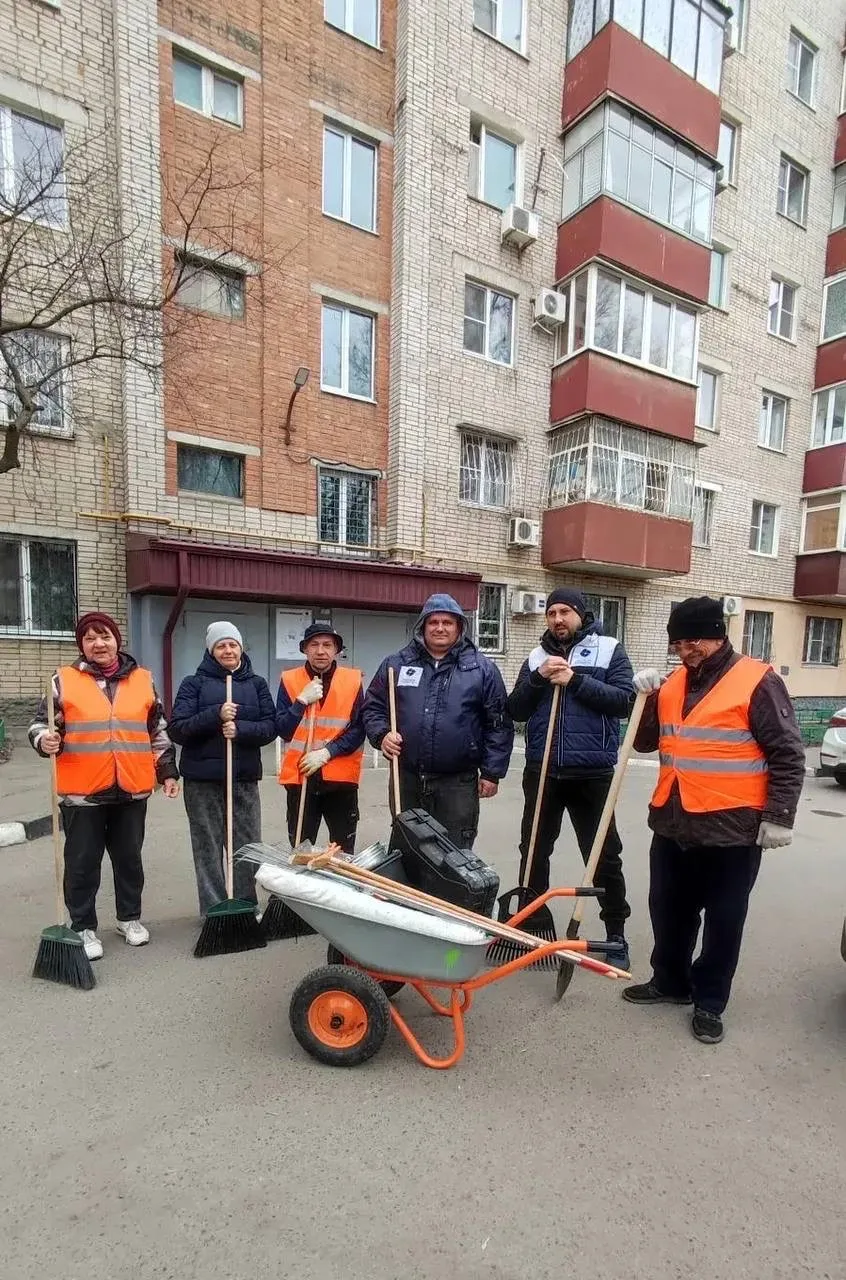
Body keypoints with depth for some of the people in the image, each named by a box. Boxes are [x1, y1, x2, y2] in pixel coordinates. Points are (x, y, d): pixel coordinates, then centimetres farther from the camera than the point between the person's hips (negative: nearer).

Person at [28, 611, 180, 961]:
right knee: (82, 863, 8)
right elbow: (40, 724, 3)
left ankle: (130, 917, 33)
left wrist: (168, 771, 8)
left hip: (132, 789, 2)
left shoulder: (142, 680, 5)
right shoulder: (64, 680, -1)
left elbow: (158, 731, 10)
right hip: (82, 790, -2)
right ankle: (83, 928, 26)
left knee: (129, 858, 15)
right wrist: (45, 740, -20)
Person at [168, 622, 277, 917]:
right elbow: (177, 729, -5)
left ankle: (247, 908, 23)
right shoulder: (194, 683, 3)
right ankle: (214, 912, 17)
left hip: (245, 778, 2)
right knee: (208, 849, 3)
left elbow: (271, 726, 2)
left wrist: (240, 728, -16)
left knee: (248, 846, 6)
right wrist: (216, 715, -19)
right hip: (202, 780, -2)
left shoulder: (257, 683, 9)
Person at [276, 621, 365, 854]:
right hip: (300, 776, 1)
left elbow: (358, 729, -5)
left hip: (341, 777, 0)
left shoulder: (353, 680, -2)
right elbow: (283, 730, -5)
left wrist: (326, 752, -15)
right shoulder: (289, 680, 0)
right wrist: (302, 700, -16)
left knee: (344, 853, 11)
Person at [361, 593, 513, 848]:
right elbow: (373, 706, 11)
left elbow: (499, 723, 0)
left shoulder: (481, 668, 0)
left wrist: (492, 772, -4)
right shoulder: (396, 664, 5)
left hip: (458, 783, -2)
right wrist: (382, 734, -7)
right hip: (406, 779, 3)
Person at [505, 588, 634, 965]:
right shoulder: (536, 656, 9)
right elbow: (515, 710, 3)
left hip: (591, 773, -3)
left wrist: (575, 681, -18)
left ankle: (615, 933, 28)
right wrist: (539, 678, -12)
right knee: (534, 850, 13)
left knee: (604, 855, 9)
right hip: (542, 772, 3)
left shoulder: (610, 650, 1)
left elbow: (623, 700, -11)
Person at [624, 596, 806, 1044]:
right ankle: (670, 982, 39)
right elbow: (646, 742, 10)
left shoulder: (757, 681, -10)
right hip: (673, 824, 6)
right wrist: (647, 699, -5)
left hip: (732, 828, -6)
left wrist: (778, 817, -13)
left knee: (723, 920, 11)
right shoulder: (674, 683, 7)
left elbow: (787, 755, -9)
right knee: (668, 911, 18)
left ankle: (709, 1002, 30)